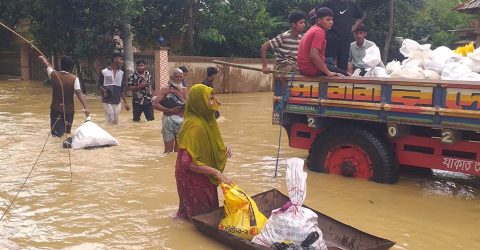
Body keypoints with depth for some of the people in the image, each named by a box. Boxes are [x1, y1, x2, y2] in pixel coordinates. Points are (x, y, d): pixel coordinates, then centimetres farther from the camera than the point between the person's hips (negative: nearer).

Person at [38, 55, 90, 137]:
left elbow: (48, 65, 18)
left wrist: (43, 58, 40)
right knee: (67, 132, 17)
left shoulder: (54, 75, -2)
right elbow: (79, 93, -20)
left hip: (56, 109, 0)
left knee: (57, 134, -9)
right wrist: (85, 107, -28)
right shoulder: (74, 78, -9)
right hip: (69, 109, 0)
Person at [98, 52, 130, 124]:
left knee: (116, 122, 9)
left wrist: (125, 102, 3)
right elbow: (99, 85, 1)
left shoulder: (121, 73, 6)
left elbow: (123, 89, 7)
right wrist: (104, 91, -20)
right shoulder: (104, 72, -6)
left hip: (117, 102, 4)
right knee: (110, 121, -4)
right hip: (107, 101, -4)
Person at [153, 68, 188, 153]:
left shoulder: (184, 90, 6)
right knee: (168, 150, -1)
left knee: (179, 150, 14)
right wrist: (170, 110, -17)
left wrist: (179, 94, -13)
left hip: (181, 121, 4)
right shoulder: (165, 89, -5)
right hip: (169, 121, -4)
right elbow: (155, 104, -13)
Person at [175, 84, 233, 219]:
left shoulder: (207, 119, 1)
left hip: (205, 178, 9)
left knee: (209, 210, 24)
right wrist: (217, 173, -25)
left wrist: (224, 149, -5)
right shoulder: (194, 125, -27)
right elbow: (188, 162, -30)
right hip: (193, 179, -9)